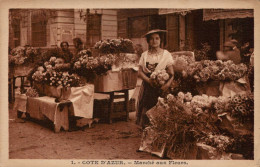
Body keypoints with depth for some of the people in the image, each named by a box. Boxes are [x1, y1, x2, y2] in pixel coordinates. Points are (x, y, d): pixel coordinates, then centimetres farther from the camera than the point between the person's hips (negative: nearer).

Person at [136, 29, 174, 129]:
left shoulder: (166, 54, 2)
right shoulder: (144, 55, 9)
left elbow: (171, 74, -3)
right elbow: (140, 72, 3)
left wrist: (168, 84, -22)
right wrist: (149, 80, -15)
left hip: (161, 88, -2)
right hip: (147, 88, 2)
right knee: (146, 112, 0)